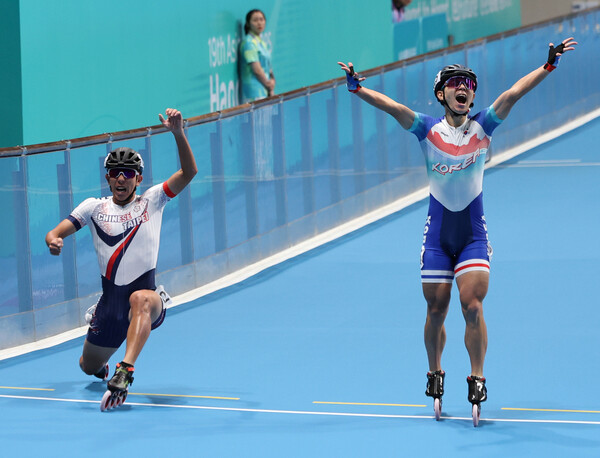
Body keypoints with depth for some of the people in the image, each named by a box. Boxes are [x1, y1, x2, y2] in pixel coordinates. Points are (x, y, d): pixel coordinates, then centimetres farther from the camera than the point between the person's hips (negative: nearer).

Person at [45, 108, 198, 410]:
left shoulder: (151, 201, 4)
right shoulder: (94, 207, 8)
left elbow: (189, 172, -7)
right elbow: (57, 232, 2)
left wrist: (178, 132, -21)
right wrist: (53, 240, -24)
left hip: (147, 295, -3)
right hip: (110, 301, 4)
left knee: (140, 299, -41)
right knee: (90, 367, 14)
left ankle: (125, 371, -53)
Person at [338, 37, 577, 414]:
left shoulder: (482, 127, -1)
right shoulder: (428, 130, -1)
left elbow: (513, 94, -12)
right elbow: (392, 107, -14)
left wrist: (549, 65, -22)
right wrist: (358, 88, -28)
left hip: (474, 235, 0)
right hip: (438, 236, 1)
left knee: (473, 306, -12)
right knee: (436, 310, 5)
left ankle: (477, 378, 0)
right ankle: (435, 373, 27)